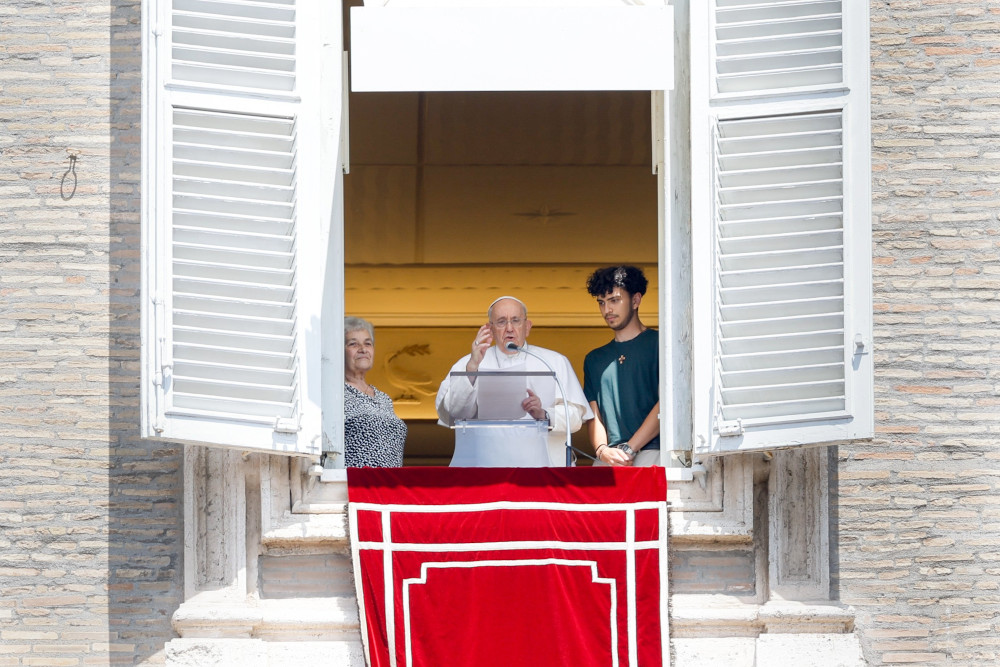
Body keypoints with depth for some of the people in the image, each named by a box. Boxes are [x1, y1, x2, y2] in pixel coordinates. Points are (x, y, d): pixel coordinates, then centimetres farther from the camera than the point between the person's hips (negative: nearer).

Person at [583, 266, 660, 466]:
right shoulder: (594, 359, 24)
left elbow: (665, 405, -3)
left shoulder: (658, 345, 6)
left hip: (651, 450, -4)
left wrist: (629, 449, -9)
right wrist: (602, 450, -5)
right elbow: (594, 414, 16)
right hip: (607, 459, 4)